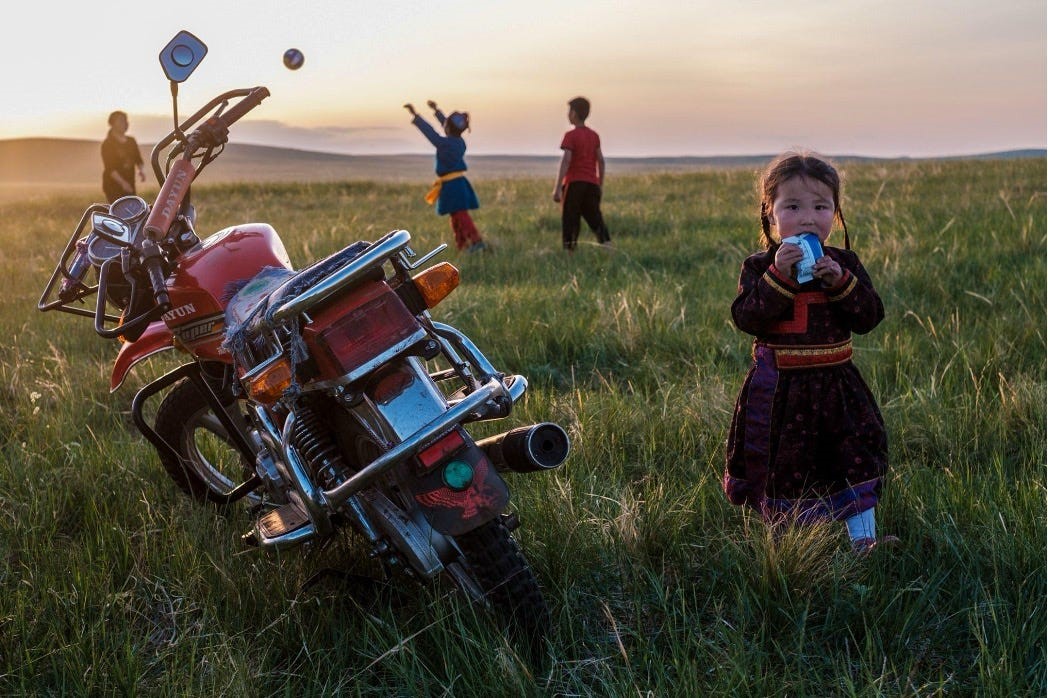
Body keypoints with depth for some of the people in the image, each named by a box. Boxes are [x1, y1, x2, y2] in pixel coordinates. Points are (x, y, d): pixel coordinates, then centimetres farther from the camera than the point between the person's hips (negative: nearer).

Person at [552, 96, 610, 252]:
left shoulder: (570, 136, -7)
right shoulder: (594, 135, 11)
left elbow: (565, 161, -15)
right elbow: (600, 160, 12)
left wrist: (557, 188, -16)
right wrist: (600, 185, 20)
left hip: (574, 183, -5)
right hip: (592, 184, 5)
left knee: (570, 220, 1)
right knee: (595, 218, 8)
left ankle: (569, 252, -1)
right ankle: (606, 242, -12)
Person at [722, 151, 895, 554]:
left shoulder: (844, 264, 3)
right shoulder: (759, 267, -5)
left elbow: (870, 317, -5)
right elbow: (746, 318, -18)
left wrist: (841, 282, -19)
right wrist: (778, 277, -27)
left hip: (835, 383, 3)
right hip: (778, 387, -2)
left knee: (857, 457, 2)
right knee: (781, 466, 7)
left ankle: (863, 539, 13)